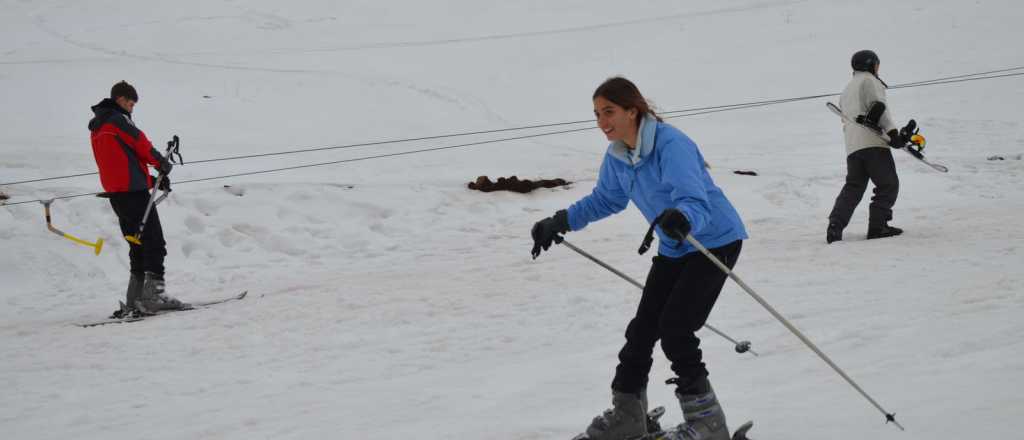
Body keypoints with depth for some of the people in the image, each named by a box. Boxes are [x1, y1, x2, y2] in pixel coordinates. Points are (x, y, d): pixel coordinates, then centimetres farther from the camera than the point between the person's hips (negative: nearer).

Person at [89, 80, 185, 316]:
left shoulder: (96, 128, 21)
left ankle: (134, 301, 10)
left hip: (115, 193, 9)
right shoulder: (118, 119, -8)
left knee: (138, 246, 14)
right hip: (133, 190, -9)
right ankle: (153, 296, -15)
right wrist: (163, 163, 8)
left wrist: (153, 180, 16)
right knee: (154, 243, -7)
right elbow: (141, 144, -10)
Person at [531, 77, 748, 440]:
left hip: (716, 241, -8)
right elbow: (606, 199, 17)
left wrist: (682, 218, -61)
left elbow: (695, 202, -39)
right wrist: (560, 223, 12)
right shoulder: (617, 156, -3)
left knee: (674, 328, -18)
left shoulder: (671, 145, -28)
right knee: (642, 328, 7)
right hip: (675, 248, 8)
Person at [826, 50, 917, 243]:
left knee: (853, 187, 5)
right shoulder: (869, 81, 4)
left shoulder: (846, 91, 31)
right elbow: (878, 106, -10)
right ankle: (878, 225, -7)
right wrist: (893, 132, -17)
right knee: (888, 184, 0)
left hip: (851, 147, 8)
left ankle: (835, 225, -12)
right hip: (872, 142, -8)